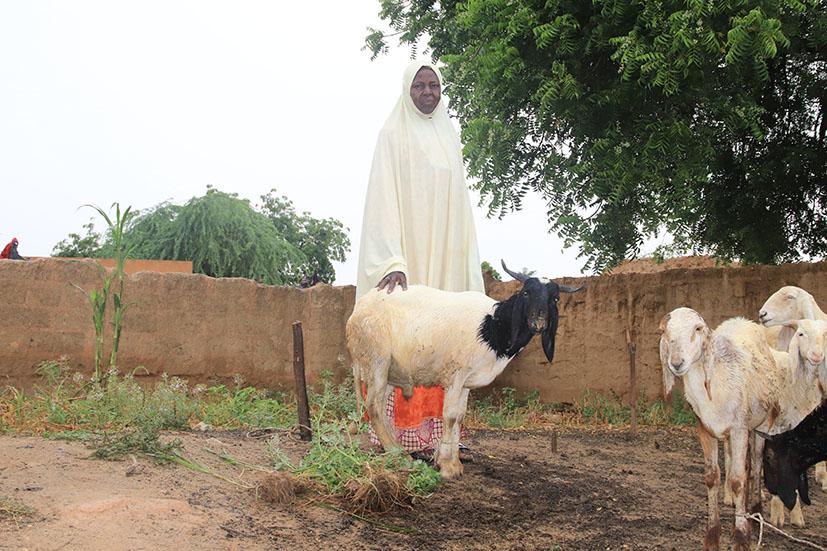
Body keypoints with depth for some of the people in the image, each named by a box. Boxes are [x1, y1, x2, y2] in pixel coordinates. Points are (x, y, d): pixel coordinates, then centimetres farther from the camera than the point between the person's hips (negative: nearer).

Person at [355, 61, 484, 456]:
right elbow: (383, 200, -9)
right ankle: (400, 437, -5)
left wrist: (468, 266, 12)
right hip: (405, 253, -5)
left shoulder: (448, 137, 17)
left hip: (443, 259, 6)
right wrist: (392, 261, -22)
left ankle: (433, 434, 5)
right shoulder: (394, 134, 0)